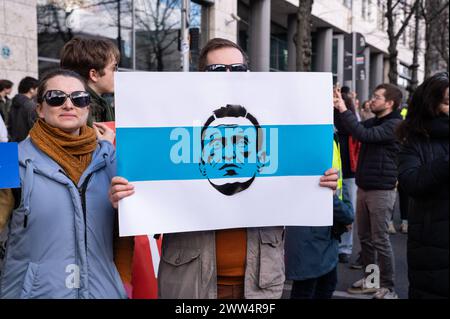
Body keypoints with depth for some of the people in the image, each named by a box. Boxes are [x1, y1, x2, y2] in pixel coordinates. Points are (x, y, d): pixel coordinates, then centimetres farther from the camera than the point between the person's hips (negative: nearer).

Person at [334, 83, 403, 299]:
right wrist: (337, 108, -5)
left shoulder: (395, 124, -13)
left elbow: (364, 135, -26)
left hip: (381, 190, -8)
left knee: (380, 240, -3)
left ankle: (387, 287, 8)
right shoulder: (373, 121, 13)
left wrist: (344, 110, -24)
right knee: (365, 237, 13)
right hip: (363, 187, 8)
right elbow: (352, 130, 8)